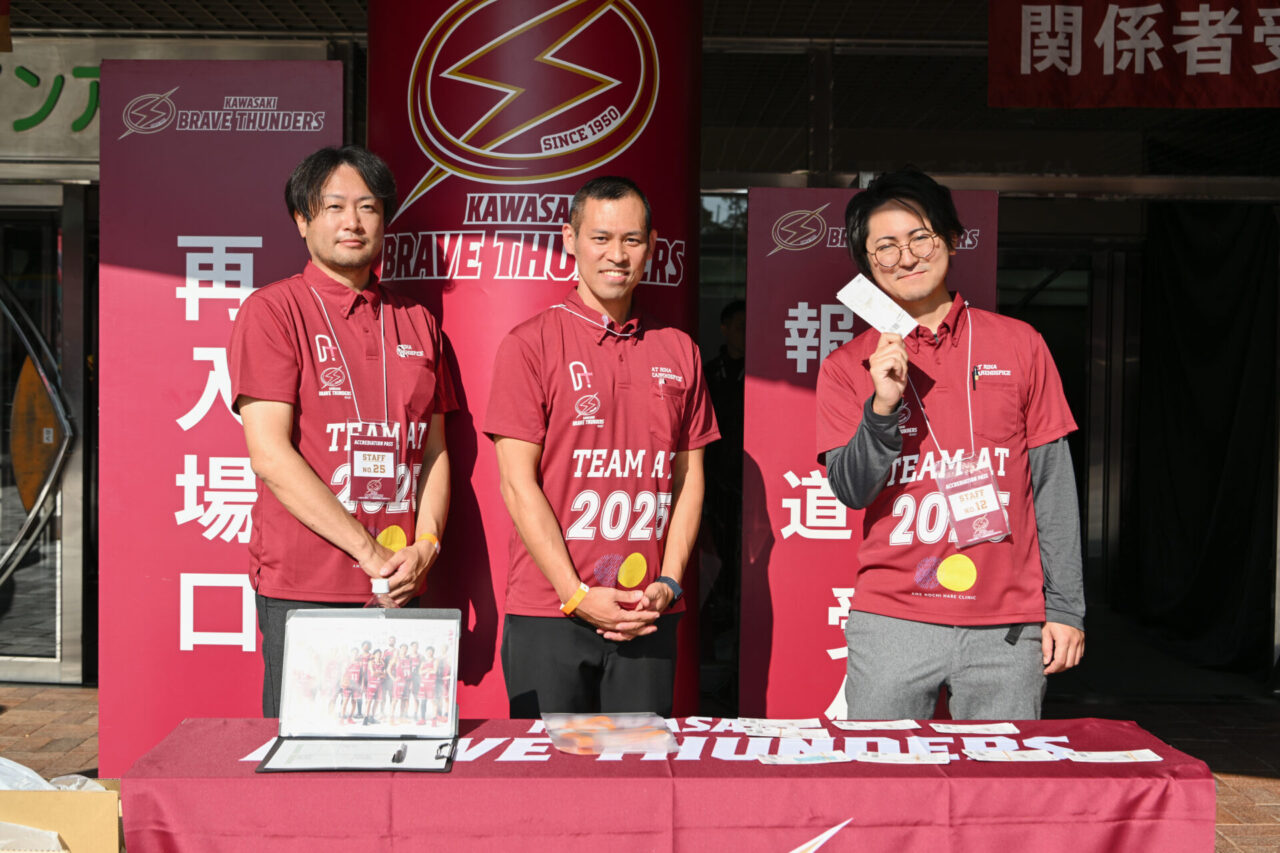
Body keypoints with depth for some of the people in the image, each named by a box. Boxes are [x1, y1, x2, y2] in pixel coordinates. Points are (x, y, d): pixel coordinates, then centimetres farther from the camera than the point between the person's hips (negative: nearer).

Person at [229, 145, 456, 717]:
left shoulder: (416, 322, 15)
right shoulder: (272, 311, -1)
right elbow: (270, 454, -10)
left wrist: (425, 546, -3)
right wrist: (371, 554, -13)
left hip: (402, 589, 5)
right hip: (303, 590, -4)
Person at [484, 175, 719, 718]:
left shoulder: (677, 351, 12)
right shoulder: (529, 345, -1)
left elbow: (689, 478, 12)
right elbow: (518, 483, -6)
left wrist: (668, 582, -1)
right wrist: (579, 596, -11)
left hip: (649, 617, 3)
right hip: (548, 613, -3)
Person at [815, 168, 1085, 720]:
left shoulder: (1019, 345, 6)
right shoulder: (849, 366, 5)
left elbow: (1052, 484, 6)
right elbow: (850, 490, -2)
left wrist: (1065, 608, 3)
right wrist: (882, 406, -18)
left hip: (1007, 623, 1)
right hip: (891, 621, 0)